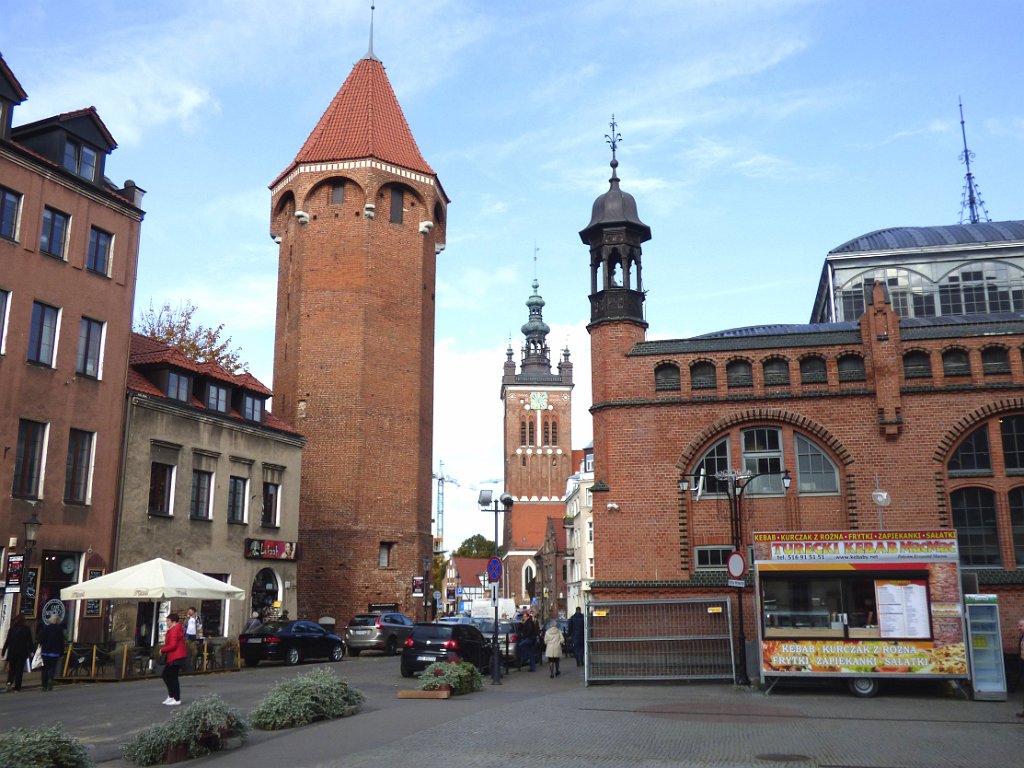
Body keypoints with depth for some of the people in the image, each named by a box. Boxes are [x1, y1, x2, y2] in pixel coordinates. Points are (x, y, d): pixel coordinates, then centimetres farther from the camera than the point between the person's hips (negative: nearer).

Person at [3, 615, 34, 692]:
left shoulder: (12, 629, -2)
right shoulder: (27, 629, -4)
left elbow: (7, 641, -1)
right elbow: (30, 642, -1)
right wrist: (30, 651, 6)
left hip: (12, 652, 1)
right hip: (23, 652, -1)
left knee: (11, 668, 14)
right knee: (19, 669, 5)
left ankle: (9, 681, -8)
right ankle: (17, 686, 2)